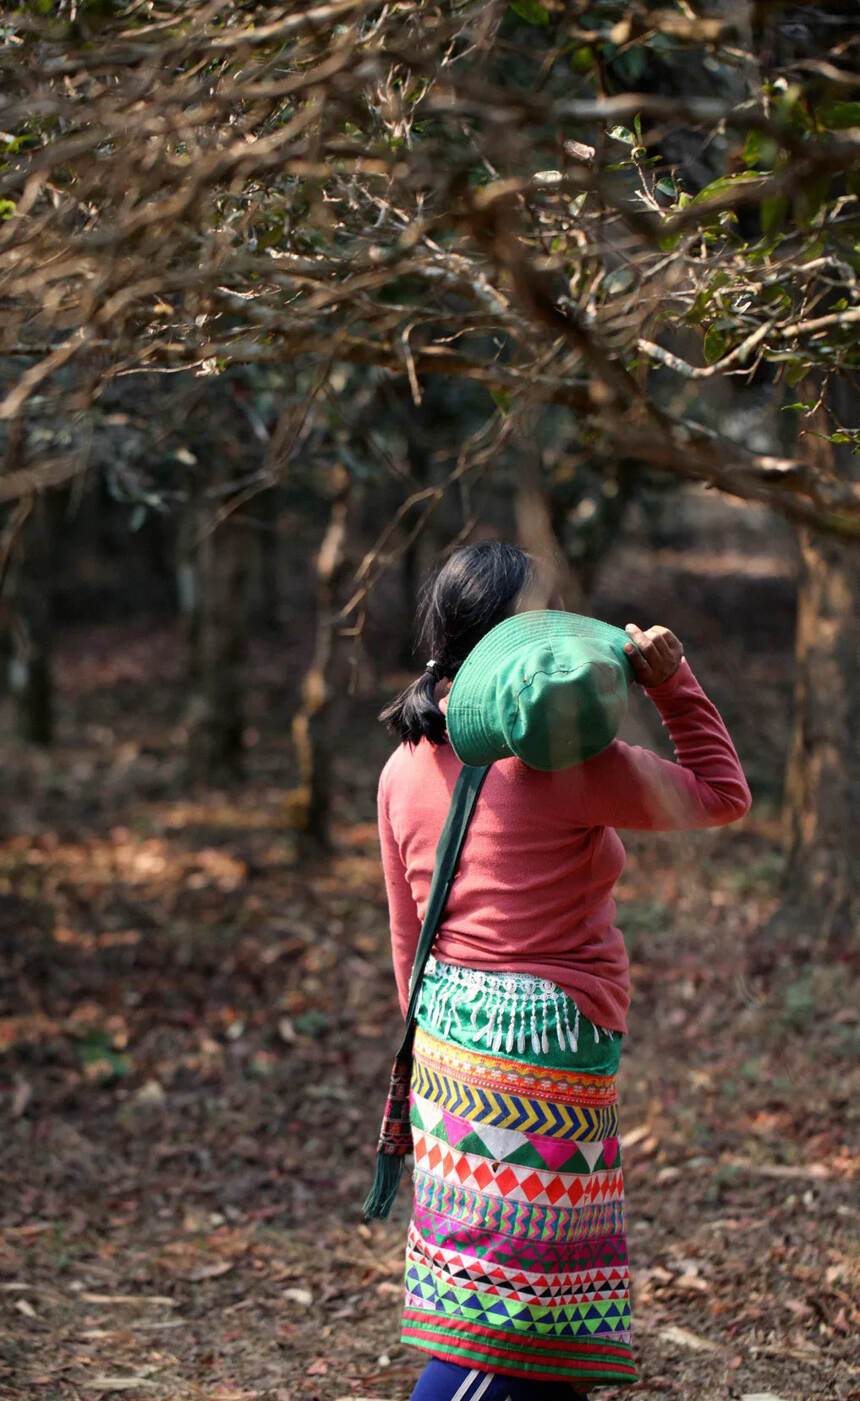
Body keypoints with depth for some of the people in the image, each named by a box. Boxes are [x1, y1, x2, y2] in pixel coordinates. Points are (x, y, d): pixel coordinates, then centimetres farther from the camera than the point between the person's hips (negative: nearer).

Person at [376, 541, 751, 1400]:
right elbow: (720, 797, 0)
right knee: (509, 1302, -3)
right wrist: (673, 683, 2)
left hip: (451, 1037, 8)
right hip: (543, 1040, -8)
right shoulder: (561, 756, -13)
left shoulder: (407, 767, 7)